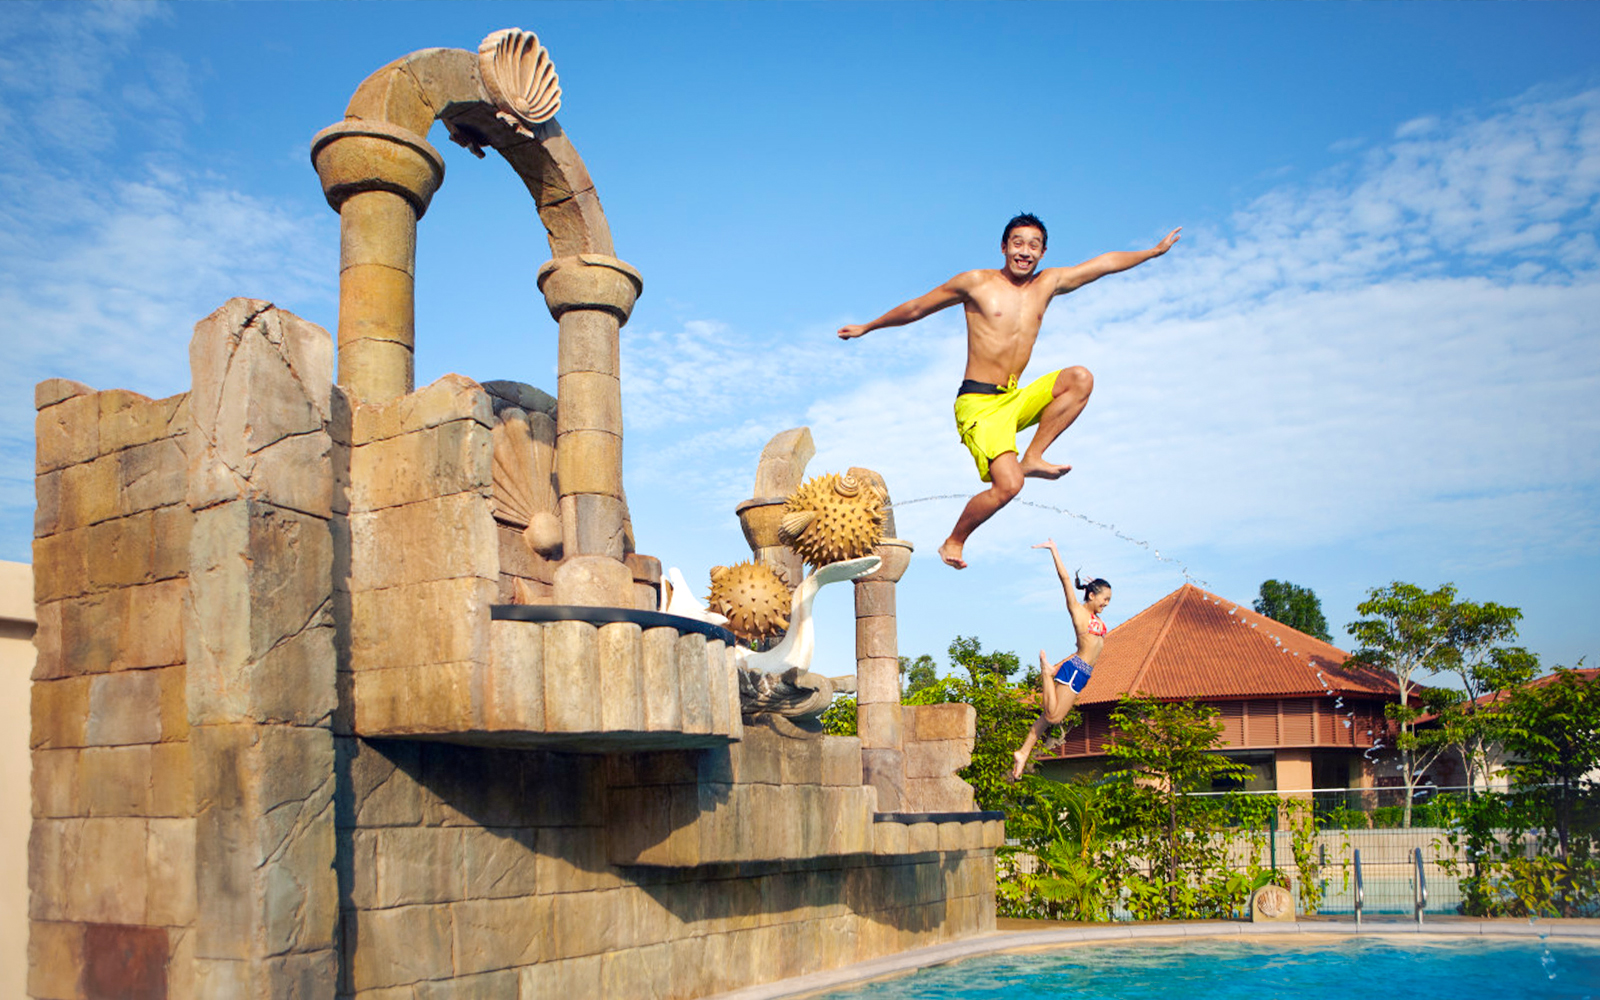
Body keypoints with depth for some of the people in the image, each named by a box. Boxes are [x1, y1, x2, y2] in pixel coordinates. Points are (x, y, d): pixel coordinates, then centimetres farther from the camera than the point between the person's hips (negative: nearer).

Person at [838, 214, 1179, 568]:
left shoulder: (1048, 283, 11)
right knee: (1008, 485, -22)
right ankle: (953, 543, 1)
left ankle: (1033, 457, -7)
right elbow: (916, 308, 8)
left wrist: (1157, 250, 26)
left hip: (1016, 400, 6)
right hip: (978, 403, -6)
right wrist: (867, 327, 17)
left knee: (1080, 378, -14)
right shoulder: (976, 283, -2)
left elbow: (1106, 263, 21)